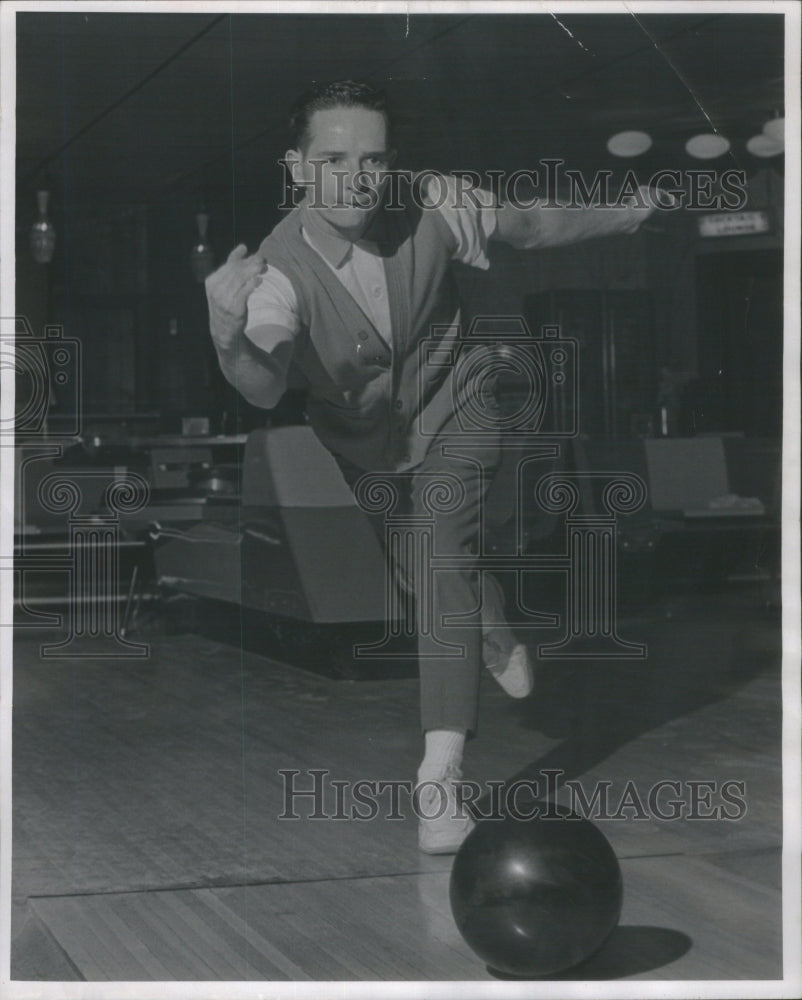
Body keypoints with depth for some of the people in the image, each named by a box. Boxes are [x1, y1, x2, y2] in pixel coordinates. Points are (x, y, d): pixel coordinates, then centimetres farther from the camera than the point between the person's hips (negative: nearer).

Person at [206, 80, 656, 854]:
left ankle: (440, 782, -23)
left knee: (443, 561, -23)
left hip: (452, 415, -1)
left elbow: (529, 228, -7)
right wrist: (227, 333, -68)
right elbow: (264, 388, -47)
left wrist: (639, 212, -7)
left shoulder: (429, 206, -27)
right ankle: (497, 639, 59)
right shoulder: (280, 268, -32)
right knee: (422, 578, 22)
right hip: (363, 439, 2)